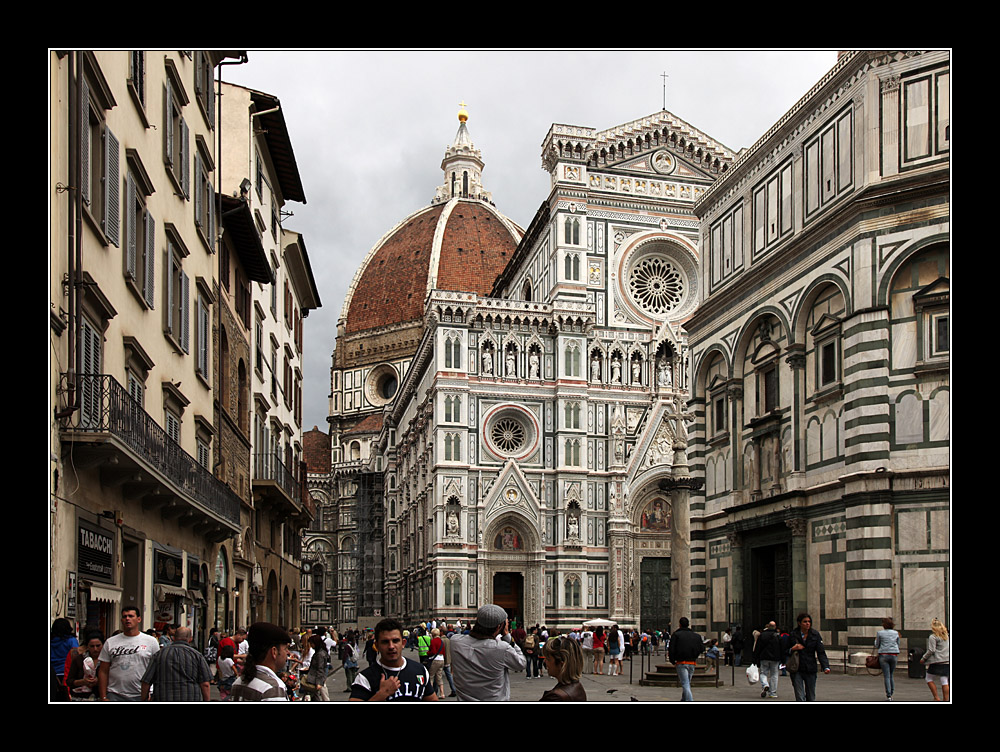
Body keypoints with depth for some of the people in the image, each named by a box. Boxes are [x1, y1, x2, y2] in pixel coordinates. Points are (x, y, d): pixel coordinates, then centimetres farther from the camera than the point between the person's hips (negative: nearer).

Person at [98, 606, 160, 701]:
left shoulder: (151, 642, 5)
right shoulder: (110, 642, 8)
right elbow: (103, 672, 7)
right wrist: (103, 697, 0)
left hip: (140, 696, -1)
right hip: (115, 696, 1)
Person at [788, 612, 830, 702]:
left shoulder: (815, 635, 2)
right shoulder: (793, 635, -2)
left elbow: (821, 652, -3)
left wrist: (826, 667, -17)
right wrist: (792, 649, -18)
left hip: (811, 670, 2)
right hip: (797, 670, -2)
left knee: (811, 698, 8)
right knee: (800, 698, -9)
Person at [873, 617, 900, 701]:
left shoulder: (880, 633, -3)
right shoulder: (896, 633, 6)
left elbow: (877, 645, 5)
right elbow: (898, 645, 15)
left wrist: (876, 639, 23)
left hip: (883, 655, -3)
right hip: (894, 655, 3)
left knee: (886, 676, -1)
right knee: (891, 675, 14)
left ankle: (889, 696, -6)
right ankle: (891, 693, 19)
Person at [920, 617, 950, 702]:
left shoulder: (933, 637, -9)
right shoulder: (946, 635, 12)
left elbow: (931, 651, -12)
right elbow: (949, 648, 16)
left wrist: (923, 659, -1)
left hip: (937, 662, -6)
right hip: (946, 662, 6)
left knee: (929, 679, 6)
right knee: (944, 682, 5)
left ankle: (936, 698, 0)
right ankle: (946, 700, 2)